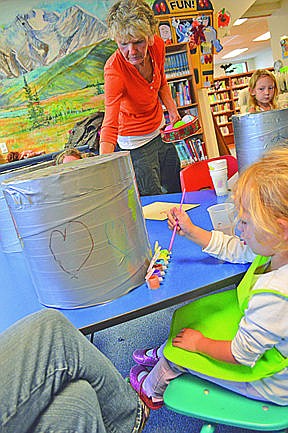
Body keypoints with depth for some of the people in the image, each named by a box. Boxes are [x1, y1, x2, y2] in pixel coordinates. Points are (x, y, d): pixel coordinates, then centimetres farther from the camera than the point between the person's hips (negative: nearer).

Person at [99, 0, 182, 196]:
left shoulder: (157, 45, -15)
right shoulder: (114, 69, -33)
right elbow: (110, 125, -41)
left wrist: (172, 110, -4)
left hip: (160, 130, 7)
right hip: (136, 141, -6)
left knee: (177, 189, 24)